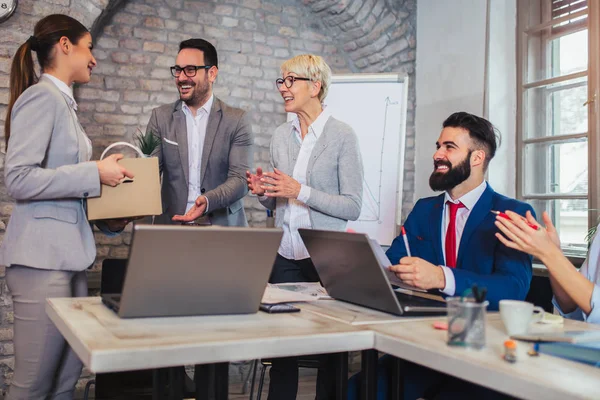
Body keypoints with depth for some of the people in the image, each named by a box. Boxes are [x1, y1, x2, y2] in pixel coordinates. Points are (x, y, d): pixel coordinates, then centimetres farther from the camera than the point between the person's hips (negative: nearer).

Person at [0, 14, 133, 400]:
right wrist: (96, 173, -16)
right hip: (43, 256, -9)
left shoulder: (63, 102, 18)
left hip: (70, 253, 9)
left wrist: (108, 218, 9)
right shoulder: (41, 96, -8)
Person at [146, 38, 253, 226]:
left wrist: (207, 201, -24)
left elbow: (240, 179, -5)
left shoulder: (237, 119, 2)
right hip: (171, 225, 2)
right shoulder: (161, 117, 8)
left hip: (223, 225, -1)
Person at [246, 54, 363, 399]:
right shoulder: (281, 136, 10)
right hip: (285, 255, 5)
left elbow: (353, 207, -11)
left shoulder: (343, 136, -7)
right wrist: (264, 192, -5)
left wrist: (301, 192, -19)